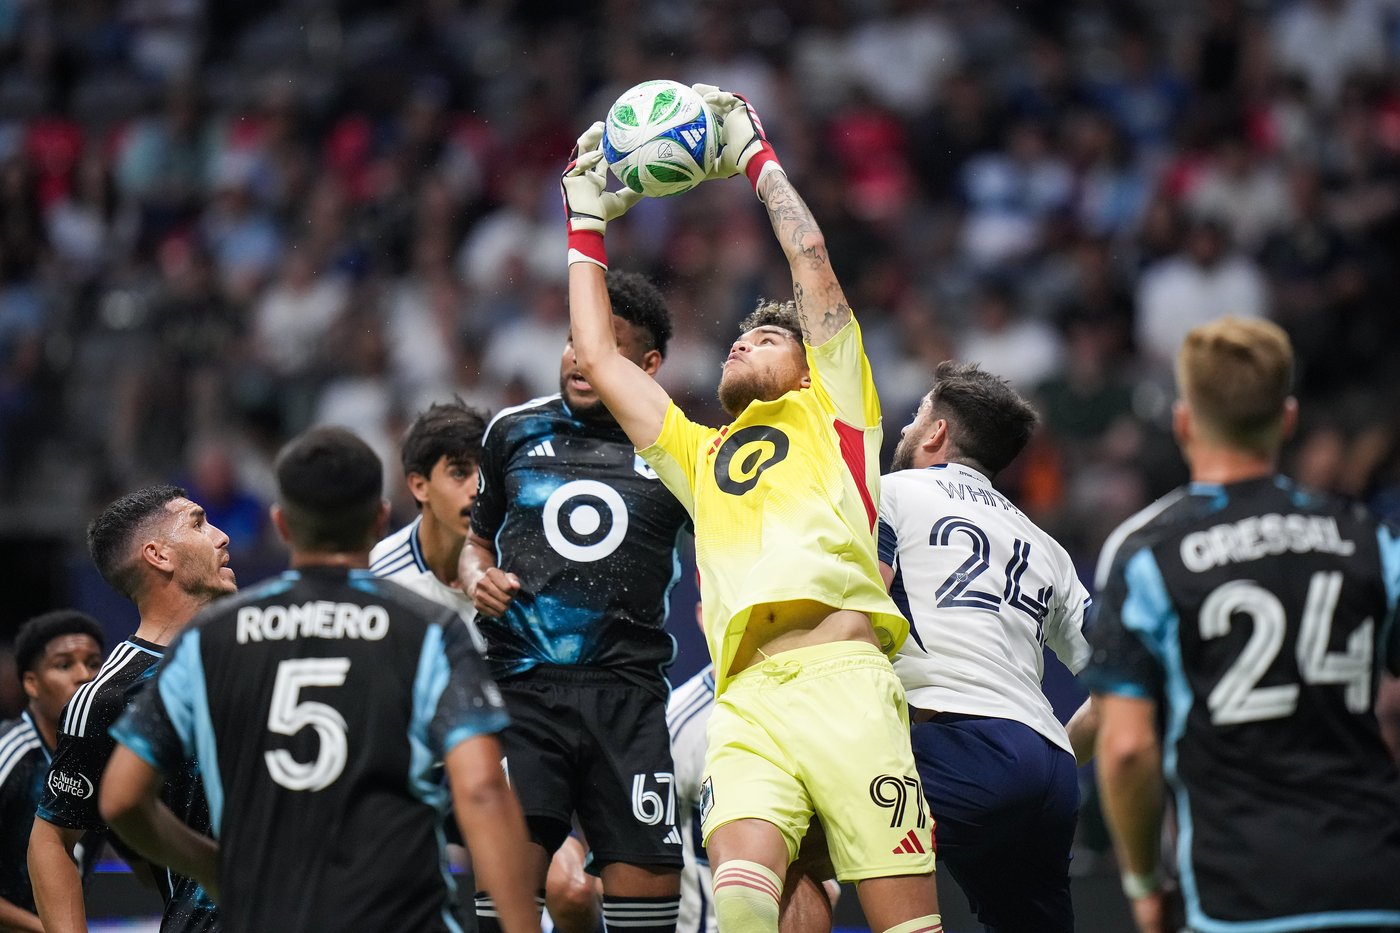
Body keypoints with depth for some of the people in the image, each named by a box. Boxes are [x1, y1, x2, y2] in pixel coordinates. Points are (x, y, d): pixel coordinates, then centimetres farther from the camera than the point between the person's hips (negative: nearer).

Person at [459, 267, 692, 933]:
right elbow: (476, 540, 24)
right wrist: (477, 578, 3)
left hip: (626, 696, 0)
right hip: (521, 685, 0)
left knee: (648, 880, -3)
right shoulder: (514, 431, 13)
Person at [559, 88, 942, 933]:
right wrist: (588, 226, 41)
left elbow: (811, 258, 18)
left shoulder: (832, 410, 23)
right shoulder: (700, 455, 32)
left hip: (843, 679, -3)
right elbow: (598, 356, 36)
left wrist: (757, 157, 27)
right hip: (746, 698, 3)